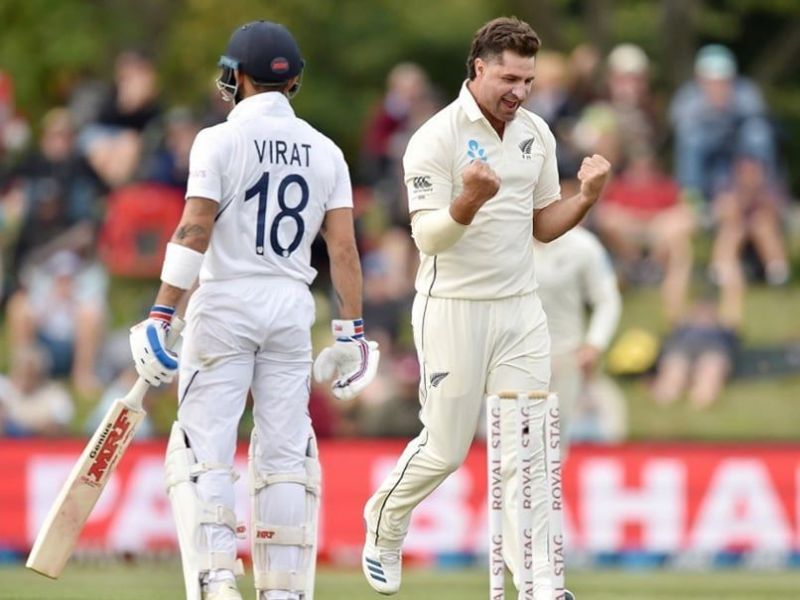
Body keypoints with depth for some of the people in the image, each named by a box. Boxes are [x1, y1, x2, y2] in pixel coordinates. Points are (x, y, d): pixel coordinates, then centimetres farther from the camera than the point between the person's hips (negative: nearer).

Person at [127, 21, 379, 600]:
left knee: (202, 452, -1)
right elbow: (344, 246, 2)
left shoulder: (220, 141, -7)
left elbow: (194, 233, -13)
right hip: (292, 309, 4)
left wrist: (161, 316, -14)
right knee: (285, 455, 8)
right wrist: (352, 330, 6)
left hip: (225, 302, -4)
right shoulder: (324, 151, 6)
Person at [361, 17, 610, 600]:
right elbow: (428, 237, -18)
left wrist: (587, 196, -4)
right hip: (454, 308, -5)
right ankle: (384, 526, 30)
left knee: (527, 450, -2)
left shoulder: (536, 134, 7)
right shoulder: (437, 138, -12)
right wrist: (469, 201, -36)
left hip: (521, 310, 5)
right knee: (445, 449, 2)